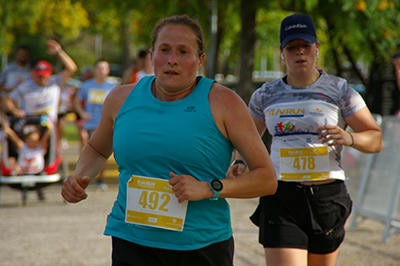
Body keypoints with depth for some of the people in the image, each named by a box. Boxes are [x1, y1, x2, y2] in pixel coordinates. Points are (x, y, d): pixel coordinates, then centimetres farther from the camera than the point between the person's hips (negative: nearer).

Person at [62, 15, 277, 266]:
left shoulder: (222, 102, -4)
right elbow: (97, 150, 28)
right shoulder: (122, 99, 6)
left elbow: (267, 179, -4)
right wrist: (80, 176, 6)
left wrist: (210, 188, -17)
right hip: (132, 244, 1)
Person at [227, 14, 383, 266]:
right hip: (280, 200, 0)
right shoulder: (266, 96, 8)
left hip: (328, 197, 0)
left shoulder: (339, 91, 2)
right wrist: (239, 164, -1)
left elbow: (376, 139, 1)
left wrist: (349, 138, -20)